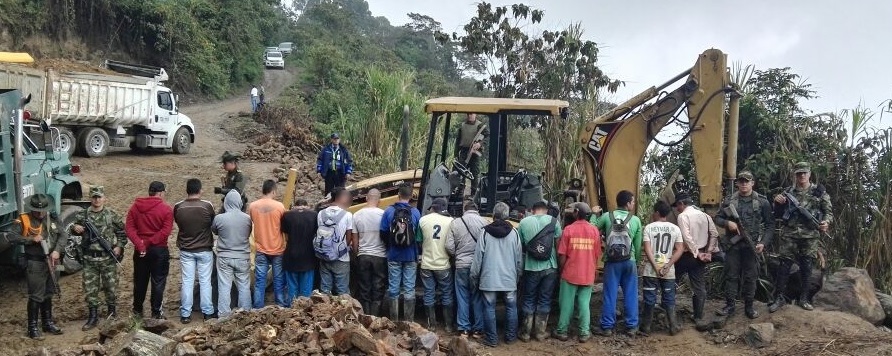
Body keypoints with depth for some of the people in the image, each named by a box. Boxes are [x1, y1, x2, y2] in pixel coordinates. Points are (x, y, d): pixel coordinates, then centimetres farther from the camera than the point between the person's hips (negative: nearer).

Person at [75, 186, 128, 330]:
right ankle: (93, 316, 13)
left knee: (110, 286, 8)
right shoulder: (83, 216, 3)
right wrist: (74, 228, -6)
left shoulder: (112, 215, -1)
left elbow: (122, 232, 6)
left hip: (108, 259, -1)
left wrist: (119, 246, -7)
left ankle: (112, 311, 26)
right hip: (89, 259, 2)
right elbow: (75, 227, 17)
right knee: (90, 288, 4)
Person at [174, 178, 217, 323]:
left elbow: (178, 224, 5)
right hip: (205, 250, -1)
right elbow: (213, 224, 1)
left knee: (187, 282, 8)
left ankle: (185, 314, 11)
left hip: (186, 250, 2)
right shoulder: (207, 206, -14)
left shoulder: (178, 207, -9)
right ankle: (208, 312, 15)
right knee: (205, 281, 8)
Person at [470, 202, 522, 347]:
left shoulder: (485, 232, -7)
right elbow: (519, 258, 5)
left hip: (489, 278, -2)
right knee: (511, 307, 14)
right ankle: (511, 336, 22)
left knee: (489, 308, 6)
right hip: (510, 279, 2)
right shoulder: (513, 233, -2)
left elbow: (478, 257, -5)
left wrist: (474, 276, 5)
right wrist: (518, 275, 18)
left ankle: (492, 339, 9)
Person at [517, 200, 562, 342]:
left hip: (531, 267, 0)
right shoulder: (553, 221, -3)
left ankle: (525, 333, 15)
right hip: (550, 267, 0)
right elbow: (558, 244, 3)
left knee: (528, 300, 11)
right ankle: (540, 333, 16)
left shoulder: (524, 222, -2)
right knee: (544, 301, 11)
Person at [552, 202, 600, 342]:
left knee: (567, 303, 6)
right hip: (588, 275, 2)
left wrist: (561, 271, 7)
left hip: (570, 273, -2)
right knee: (584, 303, 8)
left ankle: (562, 331, 13)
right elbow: (597, 255, 6)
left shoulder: (569, 229, -10)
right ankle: (584, 333, 10)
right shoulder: (594, 230, -1)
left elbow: (563, 255, -7)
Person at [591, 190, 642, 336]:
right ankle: (631, 326, 12)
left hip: (612, 261, 0)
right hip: (630, 261, 0)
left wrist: (594, 214, 16)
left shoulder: (606, 216, -4)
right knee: (631, 295, 8)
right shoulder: (636, 220, -1)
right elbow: (638, 245, 4)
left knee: (610, 294, 3)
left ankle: (607, 327, 6)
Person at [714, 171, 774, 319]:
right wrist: (727, 223, -10)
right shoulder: (729, 200, 6)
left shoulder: (762, 202, 2)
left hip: (752, 245, -1)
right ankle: (729, 306, 11)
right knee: (731, 276, 4)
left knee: (751, 277, 4)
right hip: (732, 244, 1)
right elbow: (717, 218, 11)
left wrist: (763, 242, -7)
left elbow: (770, 225, 4)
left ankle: (749, 307, 14)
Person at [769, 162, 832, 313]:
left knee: (807, 267, 4)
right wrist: (777, 203, -7)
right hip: (789, 234, 1)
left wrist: (826, 222, -13)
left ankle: (804, 299, 15)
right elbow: (778, 215, 13)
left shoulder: (819, 192, 6)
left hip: (810, 235, -1)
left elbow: (828, 211, 8)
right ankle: (779, 298, 5)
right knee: (784, 266, -1)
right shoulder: (788, 192, 10)